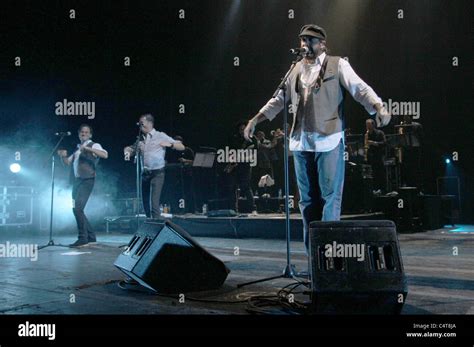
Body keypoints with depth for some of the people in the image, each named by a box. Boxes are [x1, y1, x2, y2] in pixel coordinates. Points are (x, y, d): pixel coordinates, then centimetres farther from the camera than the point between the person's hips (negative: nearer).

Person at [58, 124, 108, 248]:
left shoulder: (94, 145, 1)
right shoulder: (77, 148, 23)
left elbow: (105, 155, -18)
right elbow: (68, 162, 29)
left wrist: (88, 148, -25)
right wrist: (63, 156, 7)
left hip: (86, 181, -8)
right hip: (76, 181, 8)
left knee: (77, 208, -19)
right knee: (77, 210, 9)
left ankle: (82, 238, -13)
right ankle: (91, 237, 19)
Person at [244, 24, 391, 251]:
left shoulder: (337, 65, 3)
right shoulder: (296, 69, 16)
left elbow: (360, 88, -8)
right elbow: (279, 99, 23)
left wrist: (379, 107, -26)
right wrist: (255, 120, 19)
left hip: (329, 140, -5)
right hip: (301, 141, 5)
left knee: (330, 196, -4)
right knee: (307, 198, 9)